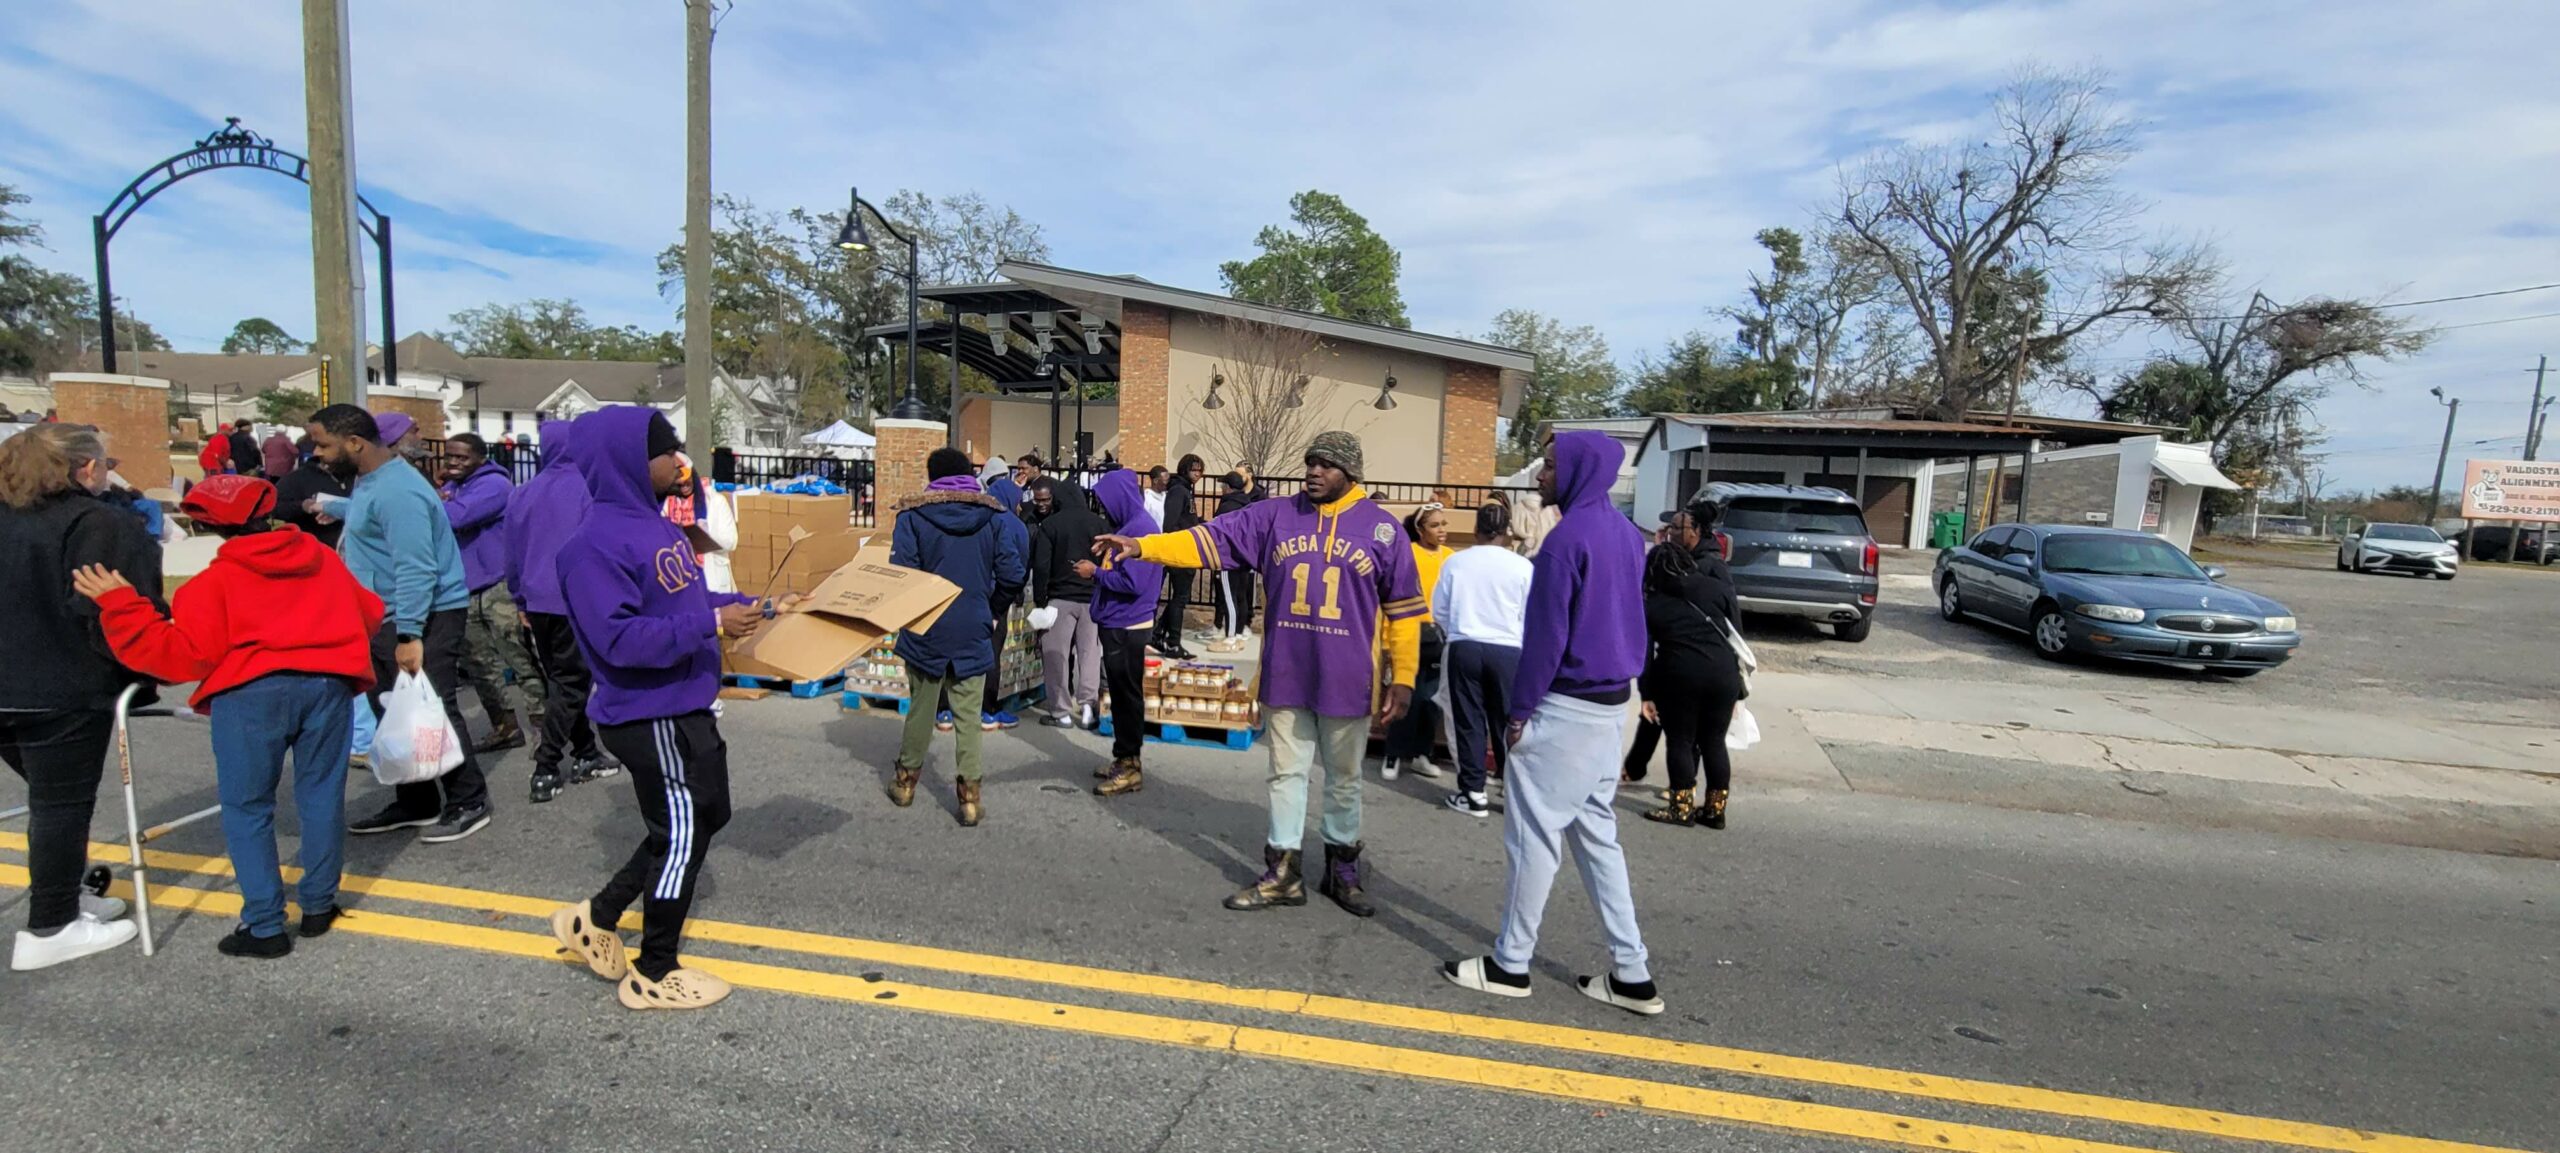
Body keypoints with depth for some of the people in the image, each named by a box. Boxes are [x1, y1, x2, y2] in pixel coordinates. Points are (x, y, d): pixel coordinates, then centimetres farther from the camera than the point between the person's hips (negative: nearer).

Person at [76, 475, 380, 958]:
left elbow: (184, 655, -6)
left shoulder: (217, 579, 2)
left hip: (251, 692, -3)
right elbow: (370, 613, 24)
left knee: (247, 807, 8)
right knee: (321, 795, 13)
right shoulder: (323, 558, 15)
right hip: (328, 683, 4)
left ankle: (265, 926, 9)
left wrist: (120, 604, -2)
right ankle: (318, 905, 21)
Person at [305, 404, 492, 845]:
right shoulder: (366, 481, 12)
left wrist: (409, 635, -29)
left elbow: (416, 570, -27)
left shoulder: (396, 491, -22)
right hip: (384, 616, 11)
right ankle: (415, 803, 24)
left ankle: (468, 804, 2)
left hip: (426, 616, -11)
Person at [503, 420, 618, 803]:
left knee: (557, 681, 15)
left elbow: (512, 553, 13)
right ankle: (545, 771, 1)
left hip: (537, 603, 6)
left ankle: (586, 755, 22)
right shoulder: (587, 489, -11)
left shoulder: (521, 494, 7)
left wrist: (521, 600, 23)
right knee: (570, 684, 2)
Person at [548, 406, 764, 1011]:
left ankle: (596, 918, 35)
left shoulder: (653, 523, 8)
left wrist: (754, 605, 9)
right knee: (682, 834, 4)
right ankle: (653, 975, 24)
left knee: (707, 817, 22)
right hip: (652, 717, -10)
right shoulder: (595, 544, -21)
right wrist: (712, 624, -28)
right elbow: (619, 638, -28)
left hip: (686, 708, 10)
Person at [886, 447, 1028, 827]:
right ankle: (970, 793, 5)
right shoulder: (993, 516, -3)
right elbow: (1011, 574, -8)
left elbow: (901, 570, -11)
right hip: (974, 631, 0)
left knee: (921, 706, 16)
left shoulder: (912, 514, -5)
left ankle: (906, 779, 31)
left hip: (925, 628, 0)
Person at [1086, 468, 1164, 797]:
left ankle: (1130, 766, 8)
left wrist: (1095, 572, -12)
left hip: (1127, 627, -10)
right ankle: (1124, 759, 26)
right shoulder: (1127, 525, 12)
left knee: (1127, 696, -1)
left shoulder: (1140, 528, -18)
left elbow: (1133, 583, -24)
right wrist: (1096, 567, 1)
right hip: (1116, 624, 10)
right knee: (1120, 694, 16)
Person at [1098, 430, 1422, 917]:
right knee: (1286, 774, 11)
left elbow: (1404, 607, 0)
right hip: (1285, 677, 2)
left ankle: (1342, 869, 31)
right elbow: (1212, 539, -6)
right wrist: (1142, 546, -18)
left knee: (1343, 779, 13)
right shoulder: (1275, 516, 1)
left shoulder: (1382, 528, -3)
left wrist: (1403, 677, -2)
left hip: (1346, 681, -2)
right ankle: (1283, 872, 24)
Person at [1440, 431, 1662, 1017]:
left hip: (1566, 706, -9)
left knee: (1535, 836, 2)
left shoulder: (1569, 536, -16)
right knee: (1597, 834, 15)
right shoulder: (1626, 534, 10)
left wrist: (1520, 709, -10)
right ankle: (1631, 974, 20)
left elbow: (1546, 634, -16)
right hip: (1611, 702, 9)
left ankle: (1510, 964, 15)